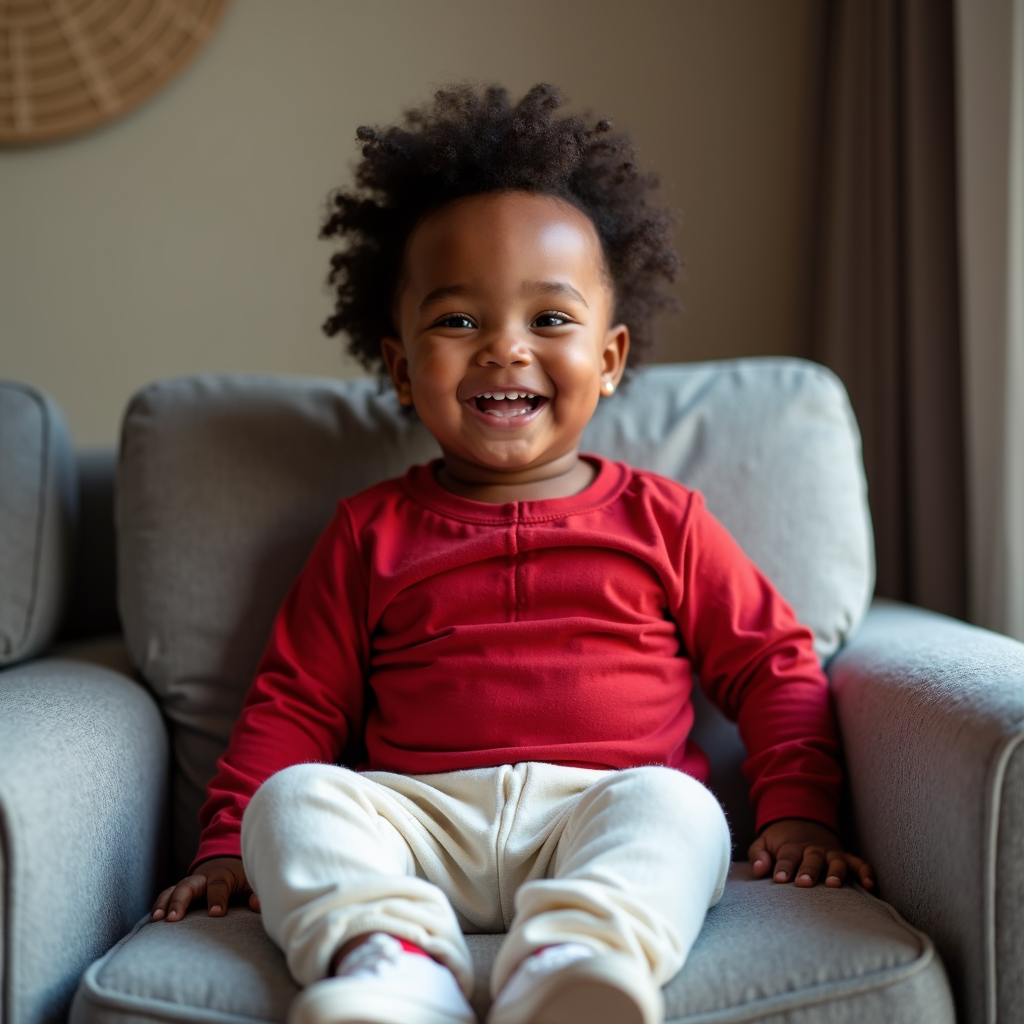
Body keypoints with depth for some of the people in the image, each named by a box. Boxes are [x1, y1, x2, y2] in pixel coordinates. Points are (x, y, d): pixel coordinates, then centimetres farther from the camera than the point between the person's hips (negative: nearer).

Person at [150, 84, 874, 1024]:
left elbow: (774, 666, 14)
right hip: (419, 815, 1)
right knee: (295, 796, -23)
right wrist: (228, 846, 4)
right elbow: (295, 704, 15)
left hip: (605, 809, -1)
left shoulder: (660, 519, 13)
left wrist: (797, 809, 0)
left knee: (675, 806, -31)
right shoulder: (370, 533, 16)